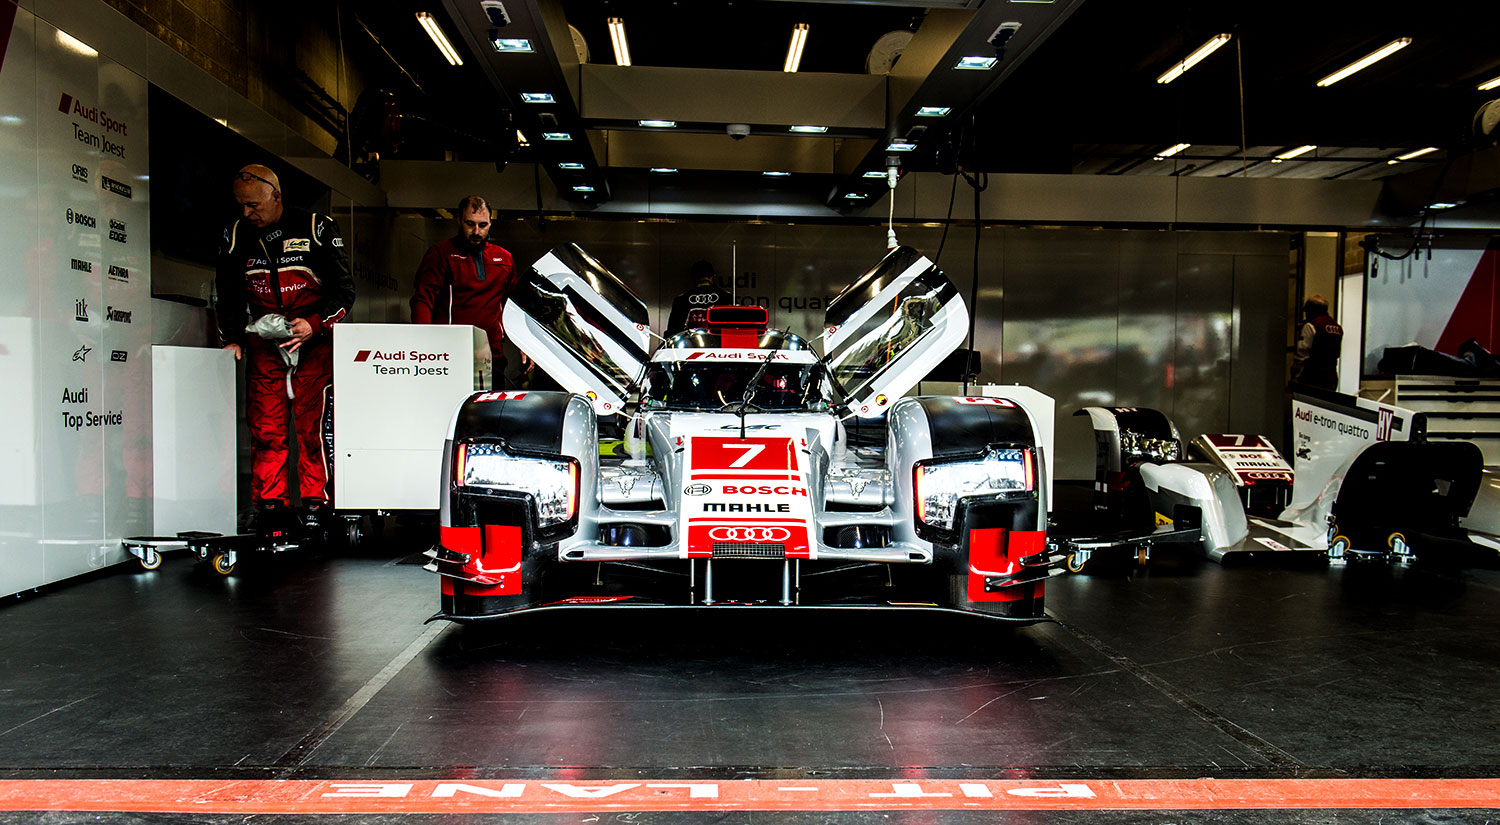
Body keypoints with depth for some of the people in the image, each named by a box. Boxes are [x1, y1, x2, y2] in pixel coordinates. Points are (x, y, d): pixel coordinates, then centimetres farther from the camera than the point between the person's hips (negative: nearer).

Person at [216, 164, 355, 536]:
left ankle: (314, 503, 2)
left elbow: (344, 289, -2)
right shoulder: (236, 237, 8)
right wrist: (232, 338, 4)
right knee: (265, 428, -1)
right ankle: (270, 505, 7)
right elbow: (228, 296, 17)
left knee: (312, 425, -6)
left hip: (313, 342, -3)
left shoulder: (316, 229, -3)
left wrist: (314, 324, -15)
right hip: (263, 344, 3)